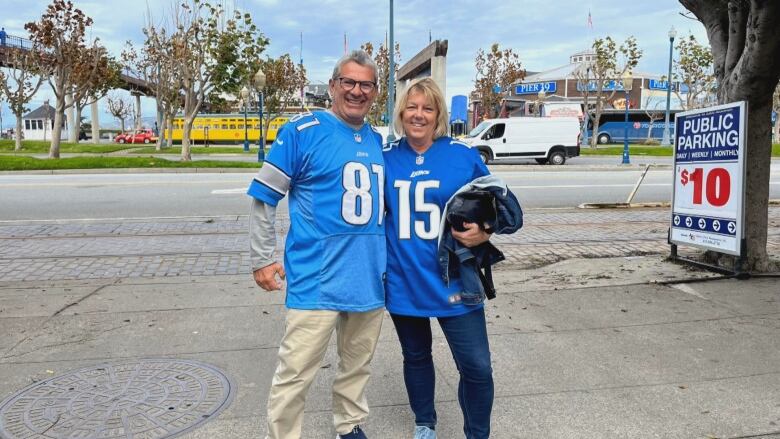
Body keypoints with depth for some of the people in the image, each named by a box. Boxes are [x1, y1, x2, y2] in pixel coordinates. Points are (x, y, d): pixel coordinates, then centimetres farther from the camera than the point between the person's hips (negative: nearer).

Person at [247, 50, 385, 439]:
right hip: (317, 280, -6)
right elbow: (263, 198, -6)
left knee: (358, 364, 19)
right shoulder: (302, 131, -8)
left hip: (369, 278, 6)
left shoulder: (378, 141, 10)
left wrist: (385, 255, 16)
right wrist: (262, 259, -8)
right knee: (295, 372, 0)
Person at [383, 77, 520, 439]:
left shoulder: (464, 156, -4)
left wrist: (484, 232, -16)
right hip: (403, 281, 2)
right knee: (415, 357, 19)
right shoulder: (386, 158, 1)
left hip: (452, 280, -2)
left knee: (477, 367, 0)